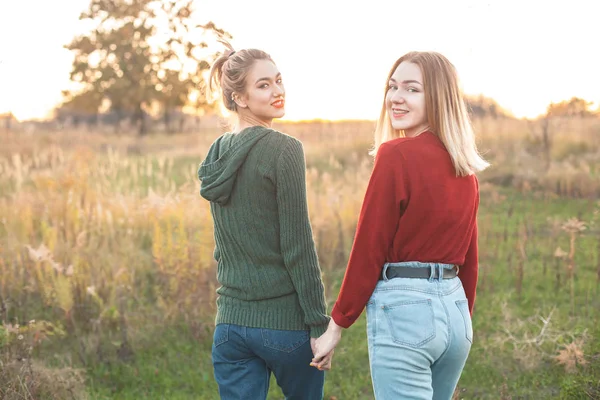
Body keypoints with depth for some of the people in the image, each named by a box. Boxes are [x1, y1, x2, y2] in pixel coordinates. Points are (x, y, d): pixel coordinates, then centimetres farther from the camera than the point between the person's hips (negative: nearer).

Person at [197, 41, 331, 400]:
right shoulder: (284, 150, -12)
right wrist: (319, 323, -11)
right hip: (285, 320, -5)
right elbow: (298, 245, -15)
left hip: (230, 322, 6)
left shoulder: (216, 154, 9)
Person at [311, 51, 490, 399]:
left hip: (403, 308, -8)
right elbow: (469, 257, 14)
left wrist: (337, 324, -4)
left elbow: (369, 248, -11)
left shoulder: (396, 154, -12)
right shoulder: (465, 167, 9)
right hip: (454, 308, 8)